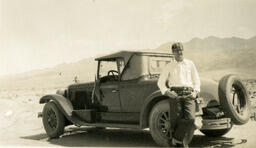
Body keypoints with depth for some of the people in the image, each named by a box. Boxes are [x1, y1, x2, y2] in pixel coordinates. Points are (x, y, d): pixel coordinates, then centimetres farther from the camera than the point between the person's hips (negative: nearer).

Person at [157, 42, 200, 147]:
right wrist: (166, 92, -6)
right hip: (175, 94, -1)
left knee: (191, 118, -16)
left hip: (188, 94, 1)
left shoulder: (190, 64, 18)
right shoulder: (169, 66, 13)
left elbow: (196, 80, 21)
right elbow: (161, 82, 11)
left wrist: (195, 91, 4)